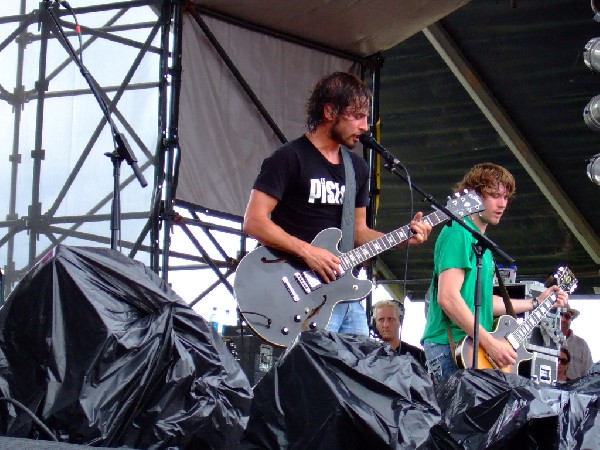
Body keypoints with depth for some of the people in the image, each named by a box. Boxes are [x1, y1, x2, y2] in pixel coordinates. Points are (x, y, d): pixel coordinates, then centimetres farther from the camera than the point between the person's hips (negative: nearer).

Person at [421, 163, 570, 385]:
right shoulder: (458, 233, -9)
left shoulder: (481, 241, 21)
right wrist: (490, 343, -20)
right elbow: (448, 298, -20)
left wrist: (536, 303, 26)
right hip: (450, 347, -9)